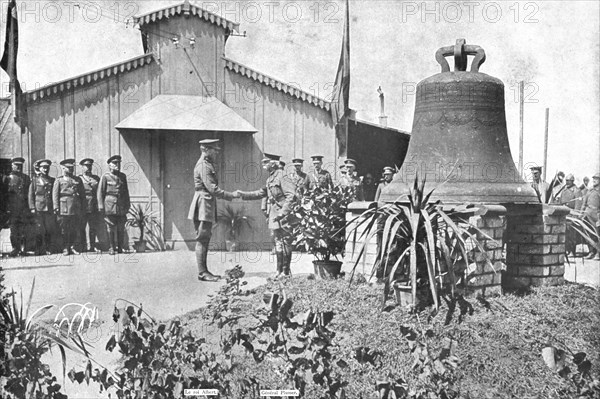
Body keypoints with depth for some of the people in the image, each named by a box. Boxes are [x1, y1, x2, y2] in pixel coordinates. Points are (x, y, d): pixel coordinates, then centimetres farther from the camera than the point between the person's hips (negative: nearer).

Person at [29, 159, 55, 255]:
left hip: (50, 209, 2)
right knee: (39, 231, -1)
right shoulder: (35, 180, 5)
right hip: (39, 209, -2)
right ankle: (38, 250, 6)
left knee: (49, 231, 2)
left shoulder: (52, 181, 12)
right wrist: (32, 208, -5)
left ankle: (47, 249, 10)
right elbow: (31, 194, 3)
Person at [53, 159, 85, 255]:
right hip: (64, 207, -2)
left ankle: (74, 247, 7)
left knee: (75, 229, 0)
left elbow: (82, 194, 19)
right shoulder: (59, 180, 8)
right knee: (64, 230, 0)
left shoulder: (78, 180, 17)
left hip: (76, 208, 2)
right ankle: (65, 249, 6)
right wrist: (56, 207, -8)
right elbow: (55, 194, 1)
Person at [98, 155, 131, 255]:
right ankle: (112, 248, 8)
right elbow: (100, 192, -1)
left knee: (121, 228, 3)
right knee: (111, 228, 0)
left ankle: (120, 248, 11)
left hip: (121, 207, 4)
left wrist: (127, 204, 15)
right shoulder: (105, 177, 0)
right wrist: (101, 206, -6)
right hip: (109, 205, -4)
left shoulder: (123, 176, 14)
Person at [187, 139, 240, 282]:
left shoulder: (208, 164, 18)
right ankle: (202, 273, -5)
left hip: (208, 206, 10)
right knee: (202, 239, -7)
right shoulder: (203, 166, -13)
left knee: (205, 239, 11)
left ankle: (204, 271, 17)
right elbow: (212, 189, -19)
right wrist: (231, 195, -14)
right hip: (203, 205, -10)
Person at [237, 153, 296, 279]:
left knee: (285, 242, -2)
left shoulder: (281, 176, -13)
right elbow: (261, 193, 22)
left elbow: (291, 195, -19)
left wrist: (283, 212, -23)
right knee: (278, 242, 13)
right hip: (274, 214, 9)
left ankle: (286, 272, 4)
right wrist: (243, 194, 16)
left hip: (283, 214, -9)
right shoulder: (270, 178, 14)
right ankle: (279, 270, 21)